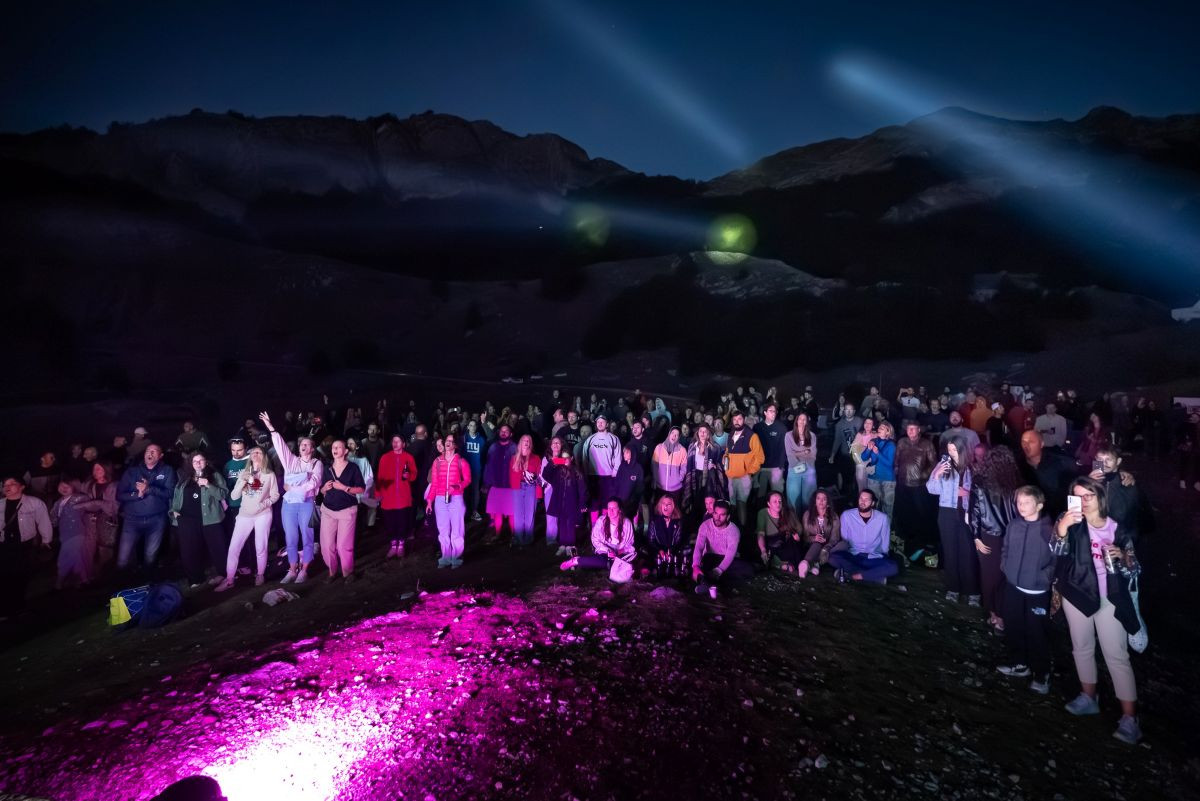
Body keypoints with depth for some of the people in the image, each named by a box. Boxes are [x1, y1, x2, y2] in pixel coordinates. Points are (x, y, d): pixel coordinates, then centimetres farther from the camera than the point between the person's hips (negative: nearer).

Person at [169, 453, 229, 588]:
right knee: (190, 550, 5)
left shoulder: (215, 476, 4)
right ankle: (195, 579, 15)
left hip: (209, 518, -3)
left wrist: (208, 485, -19)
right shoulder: (184, 478, 15)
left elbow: (224, 493, -7)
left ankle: (220, 573, 11)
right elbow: (176, 495, 21)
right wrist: (174, 510, 7)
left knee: (217, 547, -2)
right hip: (187, 519, 4)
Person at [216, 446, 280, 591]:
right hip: (244, 515, 2)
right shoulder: (243, 473, 7)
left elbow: (275, 495, 2)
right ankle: (229, 579, 8)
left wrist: (263, 504, -15)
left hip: (263, 515, -2)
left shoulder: (270, 475, 1)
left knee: (260, 547, 1)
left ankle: (260, 575, 19)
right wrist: (242, 482, -11)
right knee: (233, 547, -1)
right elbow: (234, 496, 3)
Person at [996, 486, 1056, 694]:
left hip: (1037, 590, -5)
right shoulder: (1012, 525, -2)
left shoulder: (1048, 529, -15)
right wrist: (1005, 566, 2)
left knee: (1036, 632, 6)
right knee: (1012, 627, 16)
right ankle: (1018, 663, 35)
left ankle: (1041, 674, 23)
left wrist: (1044, 577, -19)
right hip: (1013, 586, 5)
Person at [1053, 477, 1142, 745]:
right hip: (1077, 594, 2)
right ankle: (1088, 698, 33)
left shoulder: (1116, 527, -2)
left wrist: (1121, 556, -15)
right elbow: (1056, 550, -23)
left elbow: (1131, 564, 7)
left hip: (1109, 597, -1)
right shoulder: (1071, 522, -4)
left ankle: (1129, 718, 3)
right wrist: (1062, 526, -41)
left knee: (1117, 656, -3)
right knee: (1081, 648, 15)